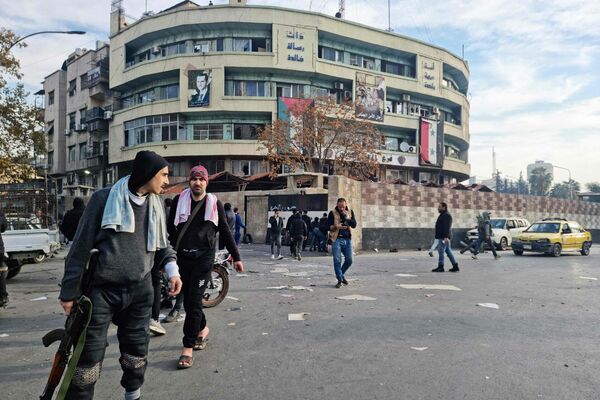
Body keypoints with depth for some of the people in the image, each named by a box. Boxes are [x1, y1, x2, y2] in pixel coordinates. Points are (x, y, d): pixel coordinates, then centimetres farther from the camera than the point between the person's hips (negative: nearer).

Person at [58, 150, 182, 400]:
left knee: (136, 350, 13)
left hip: (140, 291, 4)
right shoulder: (104, 198, -8)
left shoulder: (156, 204, 7)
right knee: (90, 354, 0)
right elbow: (81, 247, -4)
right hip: (101, 290, -4)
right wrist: (69, 292, -3)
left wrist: (172, 268, -2)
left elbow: (161, 243, 16)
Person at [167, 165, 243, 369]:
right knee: (187, 300, 10)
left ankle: (188, 347, -1)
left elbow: (225, 231, 7)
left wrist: (236, 257, 6)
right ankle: (202, 329, 37)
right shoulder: (179, 200, 4)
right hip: (183, 256, 2)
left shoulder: (214, 203, 3)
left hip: (204, 257, -2)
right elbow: (170, 228, 8)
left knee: (194, 300, -9)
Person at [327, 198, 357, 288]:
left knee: (349, 260, 6)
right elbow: (328, 226, -5)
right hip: (337, 239, -3)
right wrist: (336, 226, -24)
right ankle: (340, 280, 8)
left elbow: (354, 225, -1)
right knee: (337, 260, -4)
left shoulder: (350, 212, 8)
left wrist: (346, 217, -14)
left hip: (347, 239, 3)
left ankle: (341, 275, 30)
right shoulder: (332, 213, -2)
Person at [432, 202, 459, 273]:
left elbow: (447, 227, -22)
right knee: (448, 251, 11)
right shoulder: (442, 215, 21)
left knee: (441, 250, -10)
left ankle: (440, 267, -8)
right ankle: (455, 266, 14)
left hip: (444, 237, -11)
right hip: (443, 237, 11)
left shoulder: (446, 215, -13)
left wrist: (446, 237, -28)